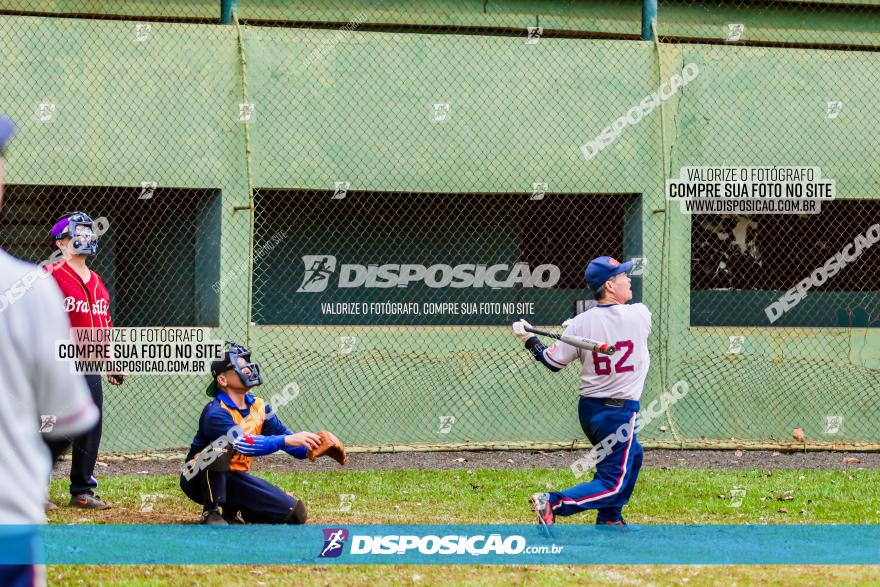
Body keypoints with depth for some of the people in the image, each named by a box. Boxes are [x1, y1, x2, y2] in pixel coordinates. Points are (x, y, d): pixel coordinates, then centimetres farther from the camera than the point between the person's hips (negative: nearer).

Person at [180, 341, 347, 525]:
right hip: (199, 479, -6)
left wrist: (309, 449, -27)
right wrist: (287, 440, -48)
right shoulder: (215, 413, -24)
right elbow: (244, 444, -38)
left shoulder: (258, 406, 1)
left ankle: (231, 511, 13)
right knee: (223, 443, -38)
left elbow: (284, 434, -6)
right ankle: (210, 512, -22)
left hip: (234, 479, 6)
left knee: (296, 514, -7)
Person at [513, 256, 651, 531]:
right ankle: (553, 503, -22)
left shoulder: (582, 323, -8)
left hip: (588, 409, 6)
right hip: (619, 412, -6)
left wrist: (528, 339, 12)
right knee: (614, 483, -2)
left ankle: (610, 518, 33)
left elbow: (553, 362, -2)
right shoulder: (639, 315, -12)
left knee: (632, 455, 30)